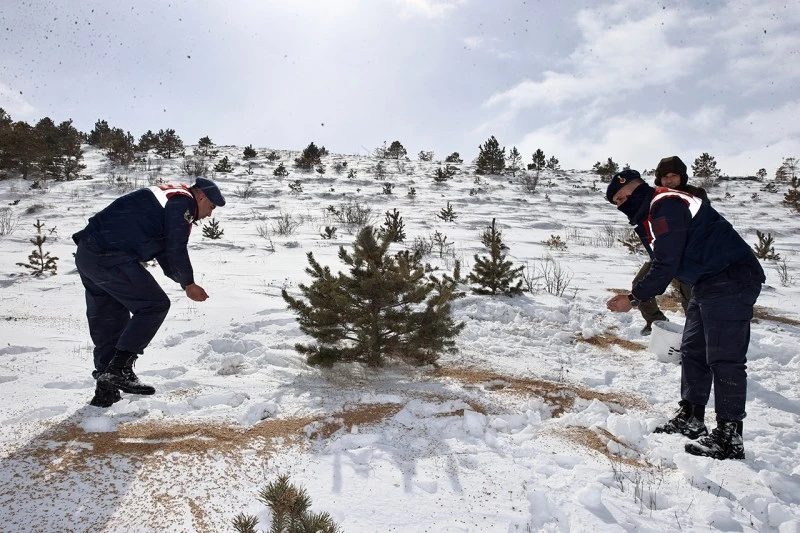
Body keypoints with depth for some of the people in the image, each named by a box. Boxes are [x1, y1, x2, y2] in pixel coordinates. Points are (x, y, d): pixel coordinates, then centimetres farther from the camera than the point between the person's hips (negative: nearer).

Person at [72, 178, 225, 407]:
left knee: (108, 321, 15)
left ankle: (106, 390, 22)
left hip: (86, 254, 10)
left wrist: (186, 282, 19)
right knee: (154, 305, -1)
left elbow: (165, 255, 27)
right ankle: (118, 369, -4)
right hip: (110, 257, -10)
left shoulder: (167, 197, 28)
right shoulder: (183, 202, -3)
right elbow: (176, 250, -10)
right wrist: (189, 284, 3)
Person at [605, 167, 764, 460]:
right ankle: (691, 419, 23)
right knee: (693, 351, 14)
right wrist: (636, 295, 6)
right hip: (709, 283, 11)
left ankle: (729, 437, -4)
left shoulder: (665, 205, -15)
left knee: (724, 358, -10)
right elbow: (665, 264, 17)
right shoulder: (654, 211, 18)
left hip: (731, 281, -11)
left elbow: (666, 264, -20)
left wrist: (634, 298, -13)